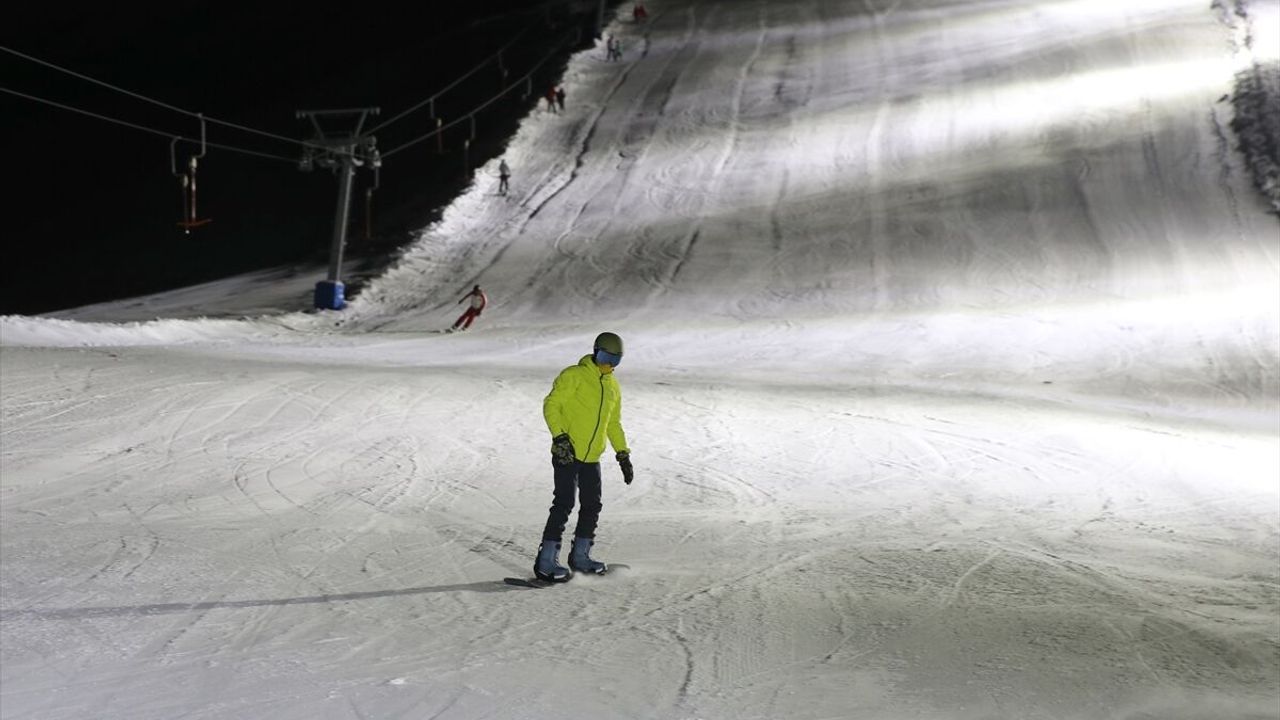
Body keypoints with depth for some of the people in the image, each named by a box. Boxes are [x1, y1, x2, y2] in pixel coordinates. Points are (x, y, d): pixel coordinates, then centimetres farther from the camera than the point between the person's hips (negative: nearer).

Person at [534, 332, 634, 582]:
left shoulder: (613, 387, 16)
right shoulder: (574, 376, -7)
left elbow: (614, 423, 25)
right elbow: (551, 405, -11)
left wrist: (623, 455, 19)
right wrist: (560, 437, -22)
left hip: (592, 458, 7)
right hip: (567, 455, -7)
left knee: (592, 506, 9)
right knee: (564, 504, -12)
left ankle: (580, 556, 23)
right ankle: (547, 561, -10)